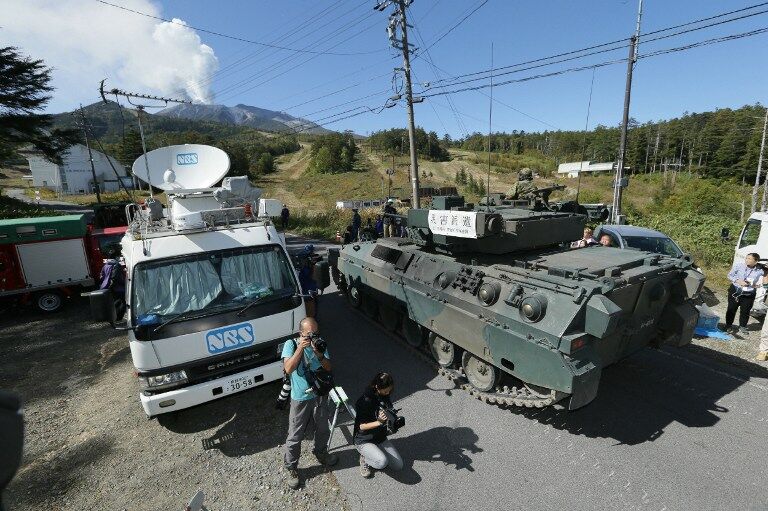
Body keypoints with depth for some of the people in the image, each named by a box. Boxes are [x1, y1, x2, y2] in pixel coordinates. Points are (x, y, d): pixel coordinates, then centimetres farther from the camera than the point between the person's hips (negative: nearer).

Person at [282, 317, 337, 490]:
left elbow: (328, 367, -8)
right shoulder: (291, 345, -16)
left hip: (320, 396, 4)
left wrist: (319, 354, -27)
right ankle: (291, 468, 32)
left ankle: (321, 453, 50)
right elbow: (288, 369, -28)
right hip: (300, 399, -4)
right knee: (295, 437, 8)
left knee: (323, 431, 23)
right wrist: (301, 348, -37)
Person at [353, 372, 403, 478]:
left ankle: (374, 454, 17)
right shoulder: (365, 401, -26)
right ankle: (364, 458, 1)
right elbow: (362, 426, -22)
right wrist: (379, 422, -34)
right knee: (382, 462, -30)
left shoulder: (385, 396, -4)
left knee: (398, 465, -2)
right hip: (364, 440, -7)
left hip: (380, 437, 7)